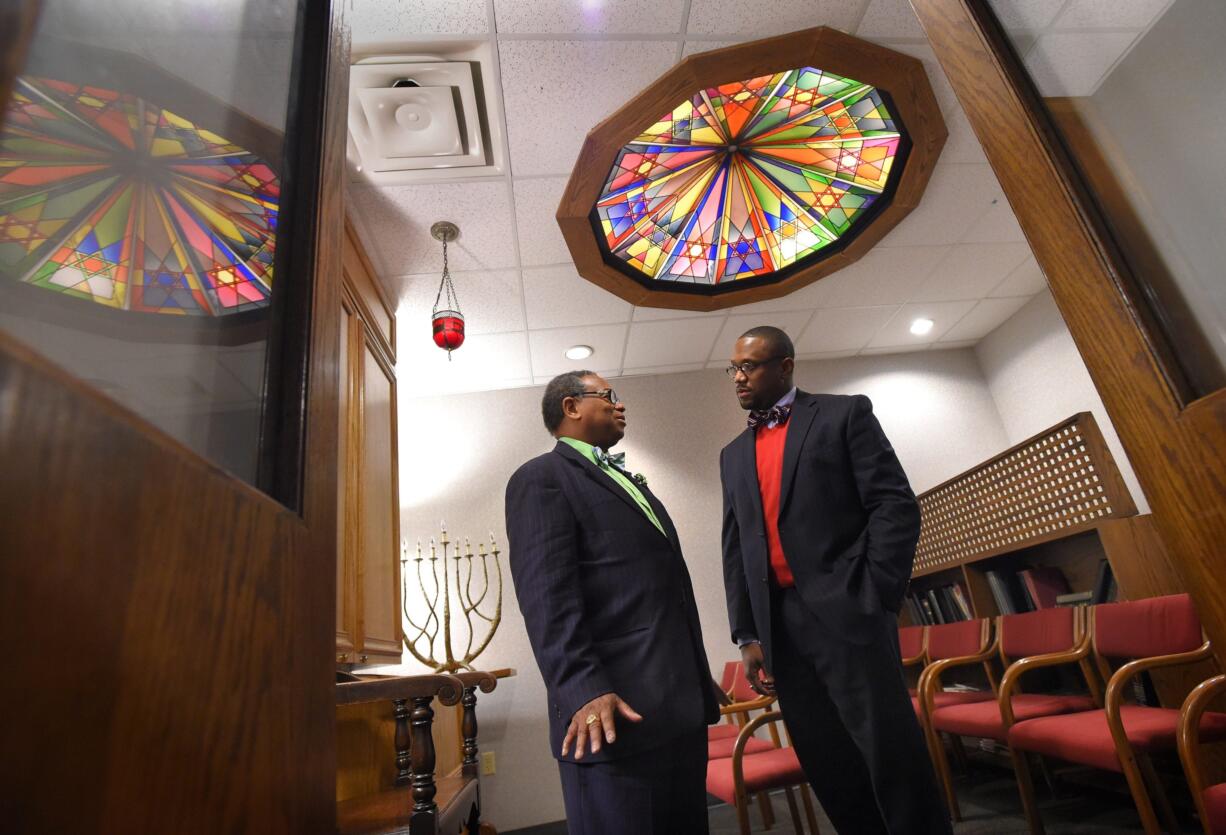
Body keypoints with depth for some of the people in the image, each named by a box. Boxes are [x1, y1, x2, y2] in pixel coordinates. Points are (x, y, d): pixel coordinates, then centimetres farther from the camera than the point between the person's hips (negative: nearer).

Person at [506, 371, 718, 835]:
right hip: (618, 714, -8)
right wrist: (584, 691, -24)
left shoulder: (630, 481, 21)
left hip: (682, 706, 8)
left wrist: (700, 683, 18)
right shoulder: (542, 478, -6)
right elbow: (546, 597, -16)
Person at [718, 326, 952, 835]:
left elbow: (895, 506, -5)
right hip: (778, 628, 5)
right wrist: (748, 636, 7)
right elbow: (735, 550, 14)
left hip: (846, 613, -4)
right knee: (828, 768, 11)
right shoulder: (733, 455, 17)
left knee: (893, 756, 1)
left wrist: (876, 600, -13)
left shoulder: (845, 414, 4)